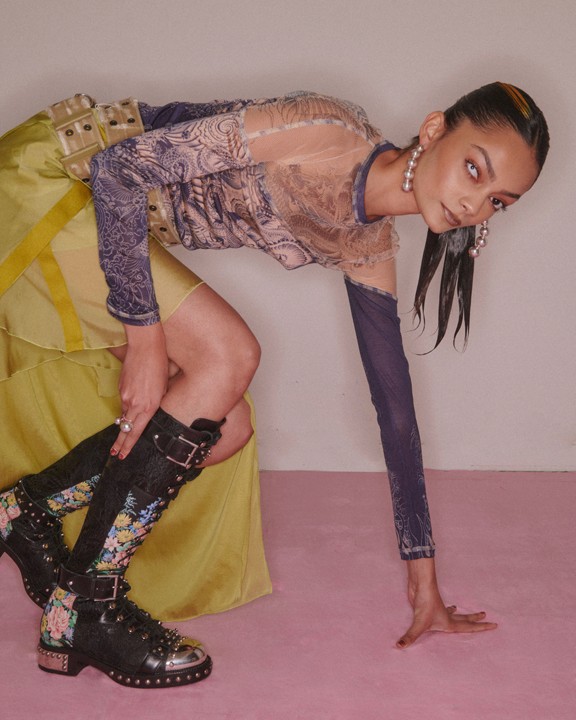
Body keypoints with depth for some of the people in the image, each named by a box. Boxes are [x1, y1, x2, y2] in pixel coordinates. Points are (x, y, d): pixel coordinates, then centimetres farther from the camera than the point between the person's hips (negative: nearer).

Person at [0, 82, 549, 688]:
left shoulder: (367, 249, -2)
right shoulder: (325, 133, -27)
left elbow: (394, 406, 3)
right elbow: (118, 168, -26)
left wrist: (423, 571, 6)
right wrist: (144, 335, -24)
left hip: (119, 214, 8)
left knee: (225, 430, 0)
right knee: (228, 356, -20)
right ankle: (82, 612, -10)